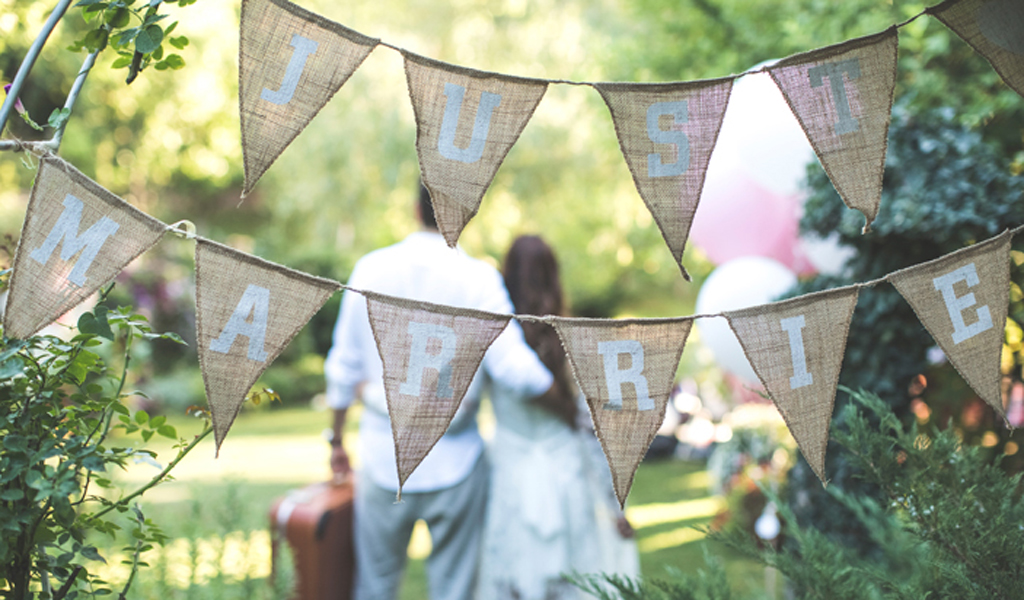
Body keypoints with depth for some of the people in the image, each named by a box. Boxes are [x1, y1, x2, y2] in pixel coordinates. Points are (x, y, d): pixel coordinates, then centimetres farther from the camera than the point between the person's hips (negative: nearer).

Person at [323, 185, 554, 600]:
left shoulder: (371, 270, -1)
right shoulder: (479, 279, -10)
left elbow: (344, 367, 4)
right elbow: (514, 367, -18)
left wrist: (336, 440, 16)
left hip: (384, 460, 2)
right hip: (453, 463, -2)